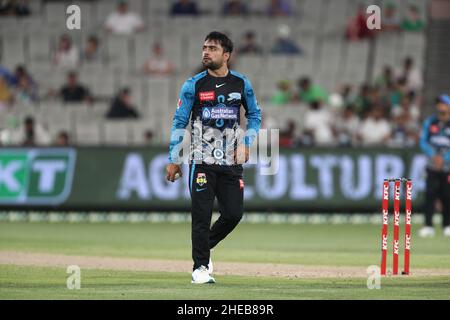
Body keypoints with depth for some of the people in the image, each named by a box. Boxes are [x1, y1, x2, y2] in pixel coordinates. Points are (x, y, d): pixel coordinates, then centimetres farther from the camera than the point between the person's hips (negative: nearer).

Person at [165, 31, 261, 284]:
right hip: (202, 161, -2)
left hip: (232, 162, 2)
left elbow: (255, 115, 18)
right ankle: (201, 267, 7)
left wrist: (246, 142, 3)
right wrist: (173, 160, -4)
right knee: (202, 215, -4)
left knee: (234, 214, -1)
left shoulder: (241, 84, 5)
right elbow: (179, 123, 1)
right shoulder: (193, 85, -1)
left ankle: (204, 247, 25)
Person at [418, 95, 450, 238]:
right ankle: (428, 225, -9)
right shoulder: (430, 122, 3)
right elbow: (423, 141, 3)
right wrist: (433, 155, -13)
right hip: (433, 167, 1)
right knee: (430, 194, -9)